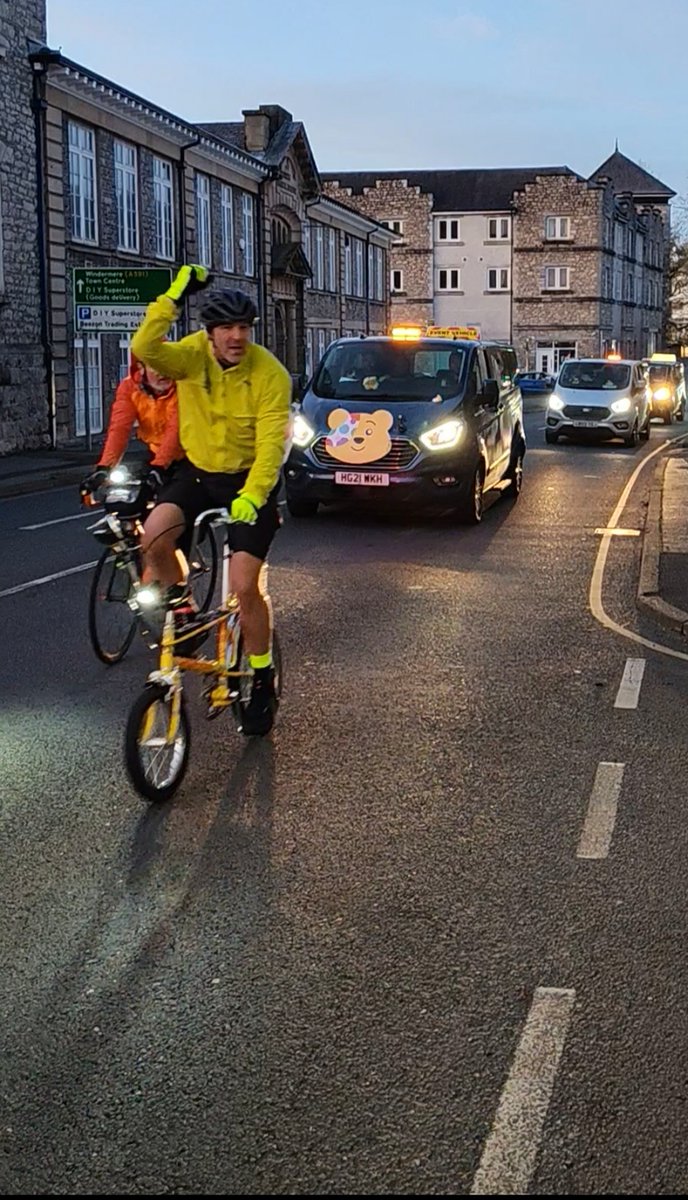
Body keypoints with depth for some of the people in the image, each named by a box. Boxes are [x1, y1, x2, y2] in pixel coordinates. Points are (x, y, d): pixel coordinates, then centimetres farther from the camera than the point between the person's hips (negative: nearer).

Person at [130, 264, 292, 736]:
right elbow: (145, 349, -32)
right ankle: (179, 605, 6)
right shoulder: (192, 355, -12)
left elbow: (271, 445, -24)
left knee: (244, 586, -11)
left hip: (249, 481, -3)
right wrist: (173, 298, -39)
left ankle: (263, 679, 11)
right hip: (199, 471, 3)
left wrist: (252, 495, -37)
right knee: (154, 536, -25)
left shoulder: (270, 374, -20)